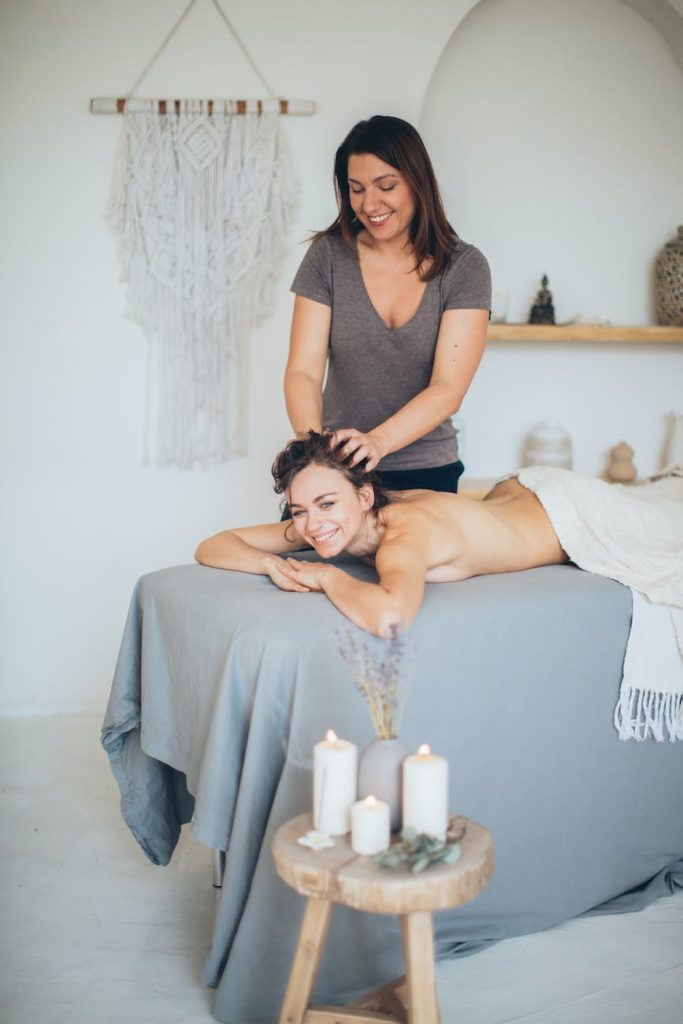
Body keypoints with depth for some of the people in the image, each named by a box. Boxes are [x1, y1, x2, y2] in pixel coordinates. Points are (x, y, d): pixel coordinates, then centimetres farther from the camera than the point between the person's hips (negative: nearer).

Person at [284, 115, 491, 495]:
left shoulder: (464, 267, -7)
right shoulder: (329, 256, -3)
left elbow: (449, 389, -17)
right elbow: (303, 370, -9)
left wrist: (378, 440, -34)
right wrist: (310, 438, -31)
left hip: (426, 472, 0)